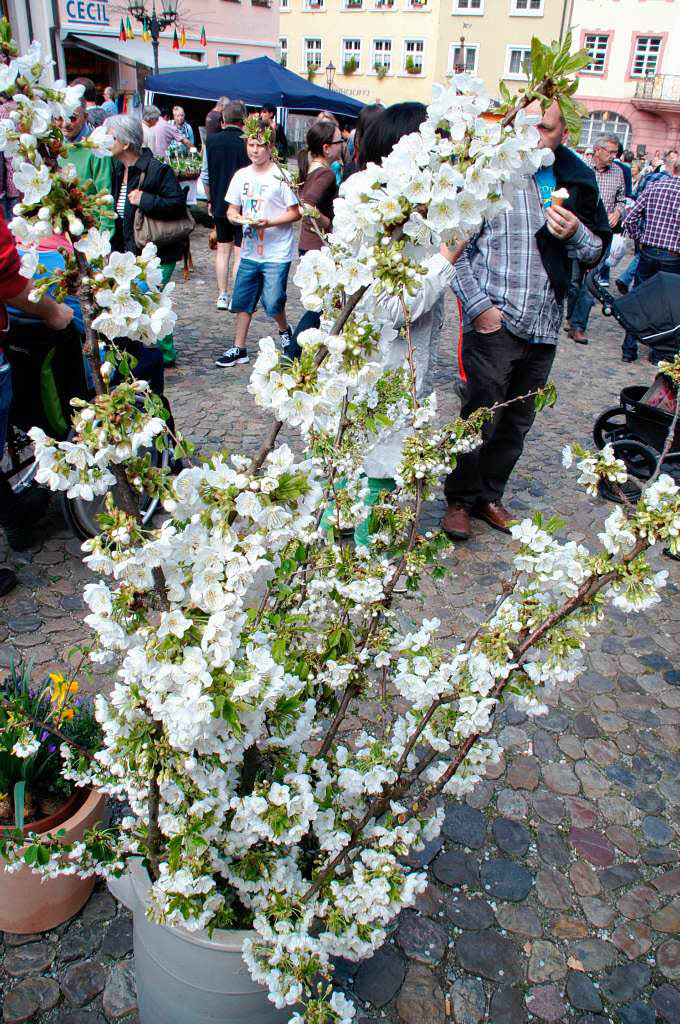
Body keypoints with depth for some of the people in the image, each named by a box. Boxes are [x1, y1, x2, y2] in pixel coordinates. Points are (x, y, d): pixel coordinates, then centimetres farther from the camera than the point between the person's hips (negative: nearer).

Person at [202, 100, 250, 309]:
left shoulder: (211, 141, 0)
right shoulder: (248, 143, -13)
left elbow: (206, 176, 6)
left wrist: (211, 200, 18)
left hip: (219, 206, 4)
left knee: (222, 250, 14)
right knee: (240, 253, 1)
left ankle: (222, 296, 16)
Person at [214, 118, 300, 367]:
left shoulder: (281, 176, -6)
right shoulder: (241, 175, 9)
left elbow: (295, 213, -6)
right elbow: (231, 209, 14)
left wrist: (269, 223, -20)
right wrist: (238, 217, -10)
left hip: (277, 253, -5)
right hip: (249, 251, 5)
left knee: (273, 303, -6)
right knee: (242, 300, 6)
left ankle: (284, 331, 26)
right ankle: (239, 349, 16)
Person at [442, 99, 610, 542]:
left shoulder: (578, 181, 9)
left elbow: (598, 251, 15)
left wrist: (576, 234, -7)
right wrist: (479, 306, -13)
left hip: (544, 329, 5)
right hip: (493, 323, -5)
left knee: (517, 422, 12)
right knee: (480, 417, -3)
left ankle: (490, 495, 28)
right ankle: (460, 499, 15)